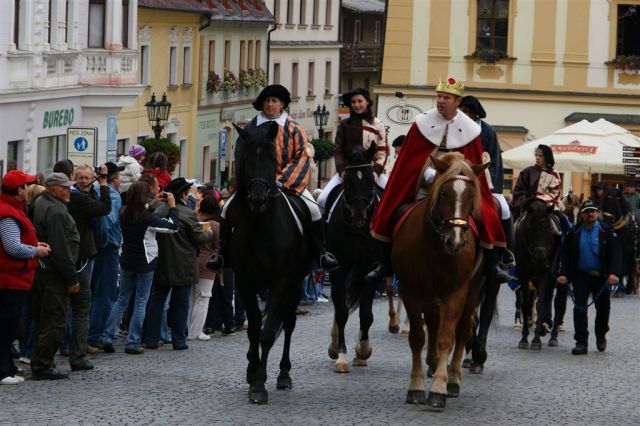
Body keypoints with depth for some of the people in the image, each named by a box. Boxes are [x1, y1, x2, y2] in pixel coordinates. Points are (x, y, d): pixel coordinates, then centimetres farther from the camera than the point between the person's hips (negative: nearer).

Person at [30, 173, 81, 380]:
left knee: (42, 320, 16)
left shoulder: (39, 204, 14)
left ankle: (39, 365, 22)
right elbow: (61, 248, -21)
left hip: (40, 269, 10)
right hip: (54, 275, -10)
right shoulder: (56, 211, -18)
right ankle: (43, 367, -3)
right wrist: (71, 279, -18)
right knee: (54, 322, -5)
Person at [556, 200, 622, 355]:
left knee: (603, 308, 11)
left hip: (601, 277, -1)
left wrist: (614, 273, -22)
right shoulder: (575, 233, 3)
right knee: (579, 308, -7)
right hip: (581, 276, 1)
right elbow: (565, 254, 3)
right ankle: (581, 342, -5)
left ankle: (601, 336, 35)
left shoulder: (606, 231, -4)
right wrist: (563, 273, -10)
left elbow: (616, 253, -9)